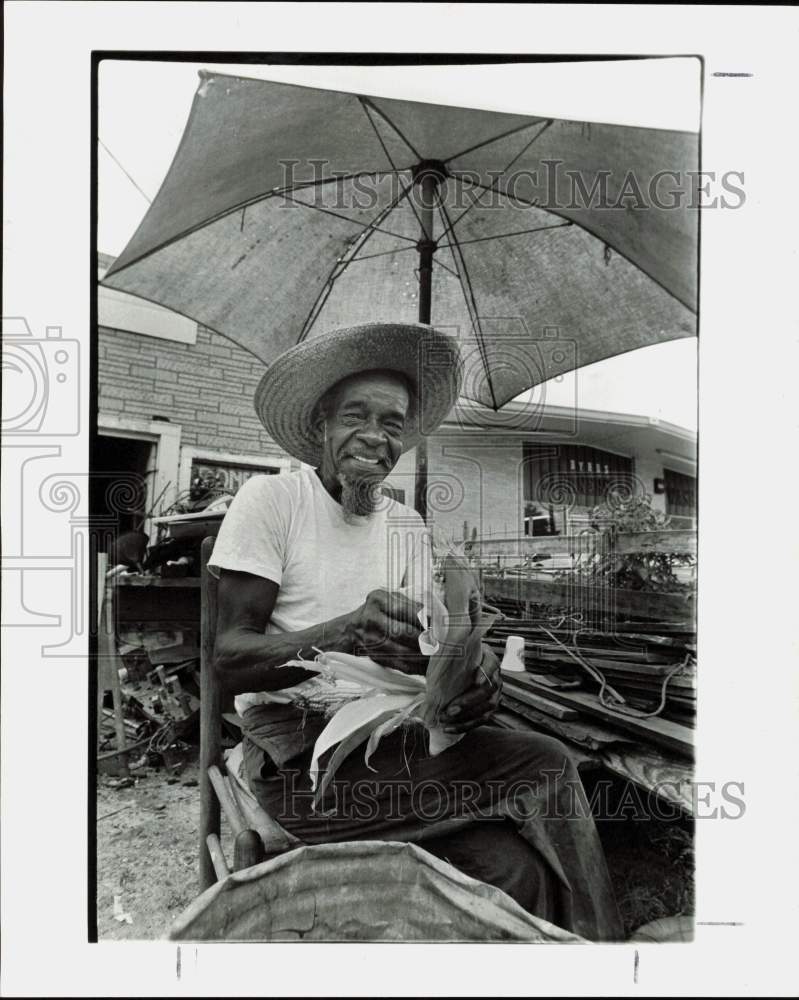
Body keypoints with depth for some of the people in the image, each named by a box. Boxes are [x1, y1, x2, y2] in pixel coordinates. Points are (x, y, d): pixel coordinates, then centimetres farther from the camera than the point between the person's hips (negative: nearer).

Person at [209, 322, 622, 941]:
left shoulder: (408, 527, 10)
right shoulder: (269, 500, -6)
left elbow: (420, 652, 5)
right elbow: (229, 659, -13)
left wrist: (469, 676, -19)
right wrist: (346, 631, -30)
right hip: (296, 747, -5)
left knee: (512, 864, -17)